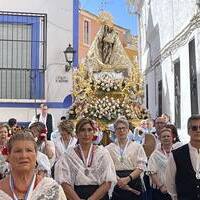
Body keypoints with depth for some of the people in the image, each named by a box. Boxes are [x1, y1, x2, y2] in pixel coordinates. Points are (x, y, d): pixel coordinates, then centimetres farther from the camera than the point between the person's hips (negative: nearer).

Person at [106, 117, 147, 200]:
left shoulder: (137, 146, 8)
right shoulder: (109, 148, 8)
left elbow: (141, 166, -2)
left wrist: (128, 179, -15)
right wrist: (118, 180, -14)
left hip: (133, 181, 0)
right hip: (115, 185, 0)